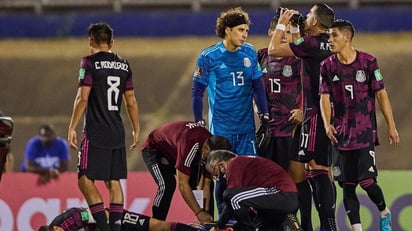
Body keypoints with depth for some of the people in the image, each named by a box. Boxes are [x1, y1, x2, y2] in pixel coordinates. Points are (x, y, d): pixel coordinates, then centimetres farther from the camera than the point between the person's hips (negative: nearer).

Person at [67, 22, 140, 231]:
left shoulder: (90, 62, -7)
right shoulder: (123, 65, 10)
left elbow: (82, 98, -13)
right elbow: (131, 102, 13)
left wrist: (72, 128, -9)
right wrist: (136, 129, 22)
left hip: (95, 133, -6)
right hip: (117, 133, 6)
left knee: (86, 180, -3)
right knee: (114, 182, 10)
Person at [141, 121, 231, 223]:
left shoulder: (211, 144, -19)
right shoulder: (191, 144, -43)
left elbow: (205, 185, -12)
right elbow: (182, 185, -41)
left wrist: (206, 212, -19)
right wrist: (199, 213, -38)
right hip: (154, 149, -7)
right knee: (167, 185, -30)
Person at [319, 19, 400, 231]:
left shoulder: (368, 62, -3)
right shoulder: (327, 66, 4)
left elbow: (381, 94, 1)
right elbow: (325, 97, 2)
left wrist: (391, 126, 1)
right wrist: (327, 124, -15)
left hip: (365, 132, -3)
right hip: (341, 133, 3)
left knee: (367, 181, -11)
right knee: (347, 185, 1)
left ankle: (384, 213, 17)